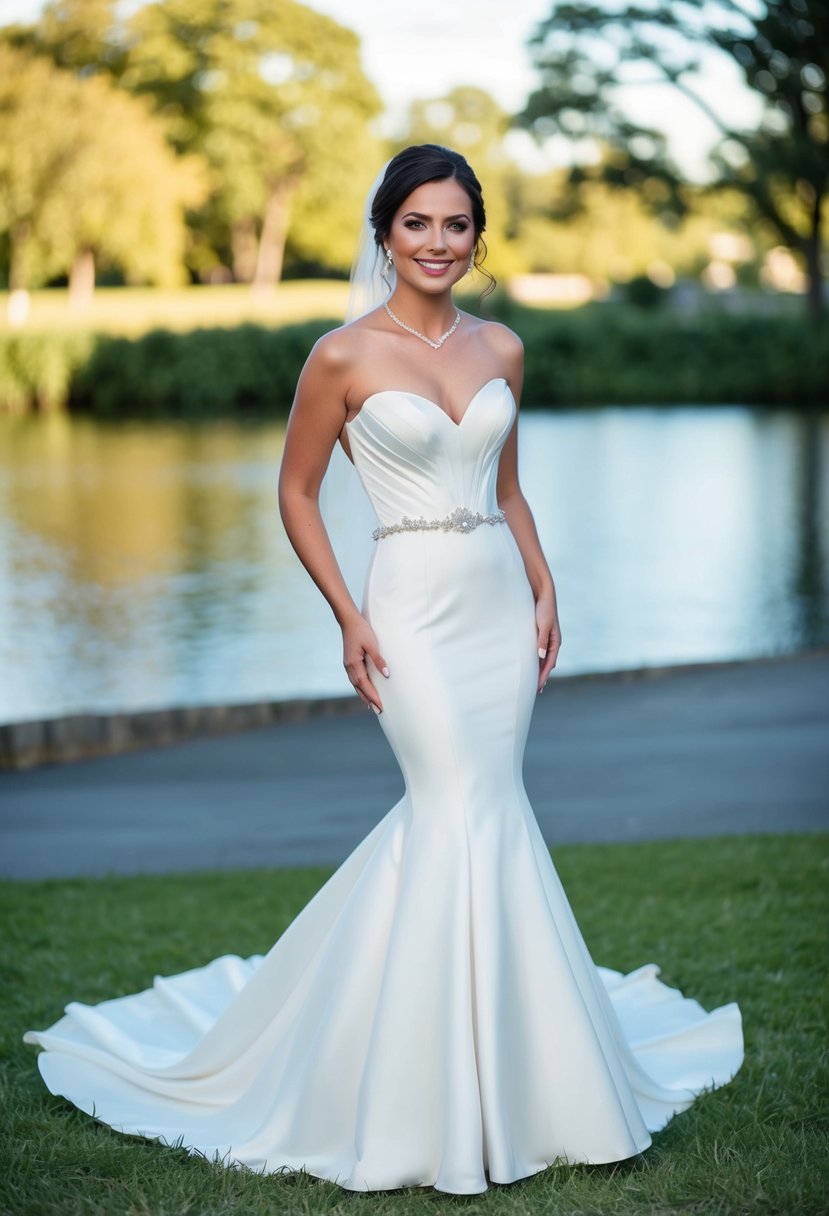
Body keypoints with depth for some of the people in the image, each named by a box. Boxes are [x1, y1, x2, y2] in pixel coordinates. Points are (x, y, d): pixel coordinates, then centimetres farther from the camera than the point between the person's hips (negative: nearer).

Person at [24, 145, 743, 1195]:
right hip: (414, 605, -5)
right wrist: (348, 616, -8)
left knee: (472, 812, 6)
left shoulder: (501, 350, 8)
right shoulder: (344, 356, -6)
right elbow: (296, 493, 0)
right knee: (467, 816, -8)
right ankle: (458, 1089, 6)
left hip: (500, 601, 5)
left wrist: (544, 594, 9)